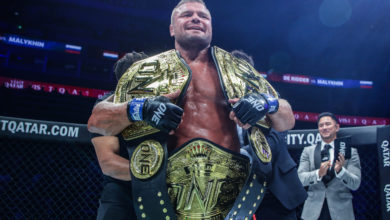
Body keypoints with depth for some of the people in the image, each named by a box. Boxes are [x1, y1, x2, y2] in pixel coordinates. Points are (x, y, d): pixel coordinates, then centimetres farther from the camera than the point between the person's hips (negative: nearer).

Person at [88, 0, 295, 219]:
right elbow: (96, 121, 4)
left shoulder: (239, 70, 13)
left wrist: (268, 103, -9)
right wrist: (138, 109, -16)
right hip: (168, 202, -1)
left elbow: (288, 121, 15)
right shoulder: (146, 70, 9)